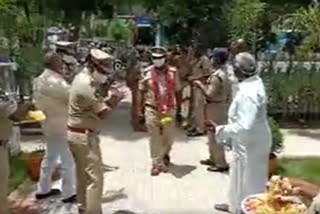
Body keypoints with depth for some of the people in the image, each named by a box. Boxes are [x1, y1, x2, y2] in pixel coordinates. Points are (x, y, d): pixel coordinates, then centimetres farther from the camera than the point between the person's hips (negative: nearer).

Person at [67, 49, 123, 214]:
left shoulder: (82, 78, 11)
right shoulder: (87, 84, -21)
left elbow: (96, 103, 12)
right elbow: (103, 113, -20)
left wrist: (108, 99, -2)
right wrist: (115, 101, -6)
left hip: (77, 134, 11)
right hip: (85, 136, -11)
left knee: (83, 175, 19)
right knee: (95, 178, -6)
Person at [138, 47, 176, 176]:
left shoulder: (172, 72, -1)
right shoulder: (147, 72, -1)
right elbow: (142, 90, 6)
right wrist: (141, 107, 5)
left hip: (168, 109, 1)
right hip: (151, 108, -1)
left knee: (169, 135, 13)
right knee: (155, 137, 1)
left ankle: (165, 155, 41)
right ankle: (156, 163, 10)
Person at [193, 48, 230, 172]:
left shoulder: (217, 76, -24)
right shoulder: (225, 72, 7)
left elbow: (210, 94, -25)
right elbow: (227, 91, 14)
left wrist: (200, 85, -13)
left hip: (215, 107, -10)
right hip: (221, 104, 10)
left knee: (215, 135, 0)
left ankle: (221, 164, 8)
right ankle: (213, 158, 32)